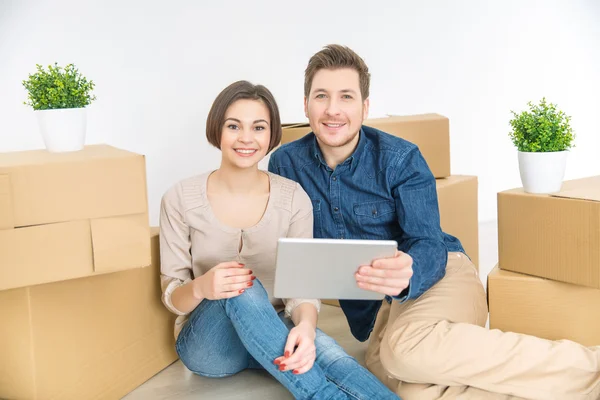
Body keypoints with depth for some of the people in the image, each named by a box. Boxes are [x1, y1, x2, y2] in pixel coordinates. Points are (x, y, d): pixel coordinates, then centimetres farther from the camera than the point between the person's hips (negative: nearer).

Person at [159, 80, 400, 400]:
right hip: (207, 342, -1)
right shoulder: (180, 199, -8)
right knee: (244, 289, -35)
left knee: (314, 346, -35)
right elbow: (171, 296, -5)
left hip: (271, 336, 1)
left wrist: (305, 326, -32)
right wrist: (201, 288, -30)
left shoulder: (293, 198, -4)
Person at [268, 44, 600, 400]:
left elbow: (429, 245, -13)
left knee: (409, 347, -40)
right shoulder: (286, 164, 2)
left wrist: (407, 272, -36)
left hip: (437, 276, -2)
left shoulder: (400, 159, -6)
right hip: (375, 314, 2)